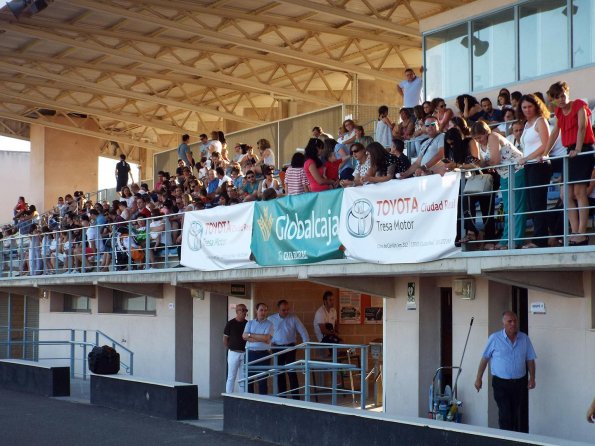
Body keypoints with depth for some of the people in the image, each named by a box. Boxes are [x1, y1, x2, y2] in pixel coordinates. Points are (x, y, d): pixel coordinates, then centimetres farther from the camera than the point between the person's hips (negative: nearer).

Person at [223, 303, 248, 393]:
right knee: (231, 377, 0)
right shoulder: (230, 323, -2)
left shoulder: (248, 324, 6)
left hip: (245, 353, 3)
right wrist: (229, 349, 2)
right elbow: (225, 338, 3)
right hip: (234, 353, -3)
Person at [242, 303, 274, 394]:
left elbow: (266, 338, -13)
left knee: (262, 380, -1)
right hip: (250, 353, 3)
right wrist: (260, 338, -10)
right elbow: (244, 336, -3)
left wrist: (251, 335, -6)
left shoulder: (269, 324, 2)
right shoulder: (250, 323, 12)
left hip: (263, 355, -3)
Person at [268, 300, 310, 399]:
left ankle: (296, 397, -8)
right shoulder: (271, 319, 4)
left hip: (290, 347, -2)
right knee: (279, 373, 6)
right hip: (277, 348, 2)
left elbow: (303, 331, -1)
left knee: (292, 372, -9)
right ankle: (282, 397, 14)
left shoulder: (293, 318, 1)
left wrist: (306, 344, -11)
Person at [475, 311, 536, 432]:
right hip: (501, 383, -3)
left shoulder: (524, 338, 2)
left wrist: (532, 378, -3)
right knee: (505, 415, -9)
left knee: (516, 415, 12)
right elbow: (484, 359, 0)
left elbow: (530, 360, 7)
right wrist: (479, 378, 0)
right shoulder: (494, 338, -6)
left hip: (519, 383, 3)